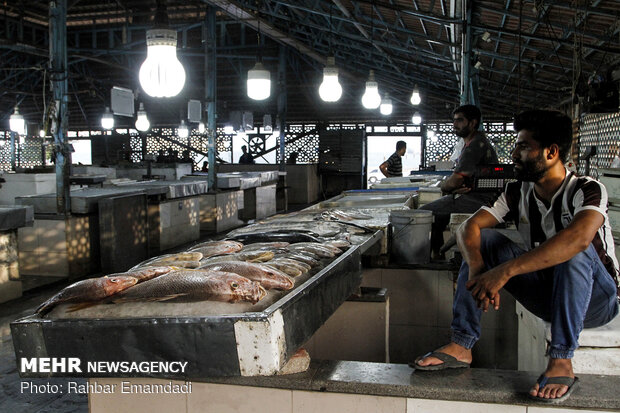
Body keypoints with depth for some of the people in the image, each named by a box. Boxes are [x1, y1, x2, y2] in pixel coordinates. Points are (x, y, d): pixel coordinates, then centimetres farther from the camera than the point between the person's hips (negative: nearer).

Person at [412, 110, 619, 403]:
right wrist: (478, 271, -35)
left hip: (596, 299, -5)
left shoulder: (587, 190, -19)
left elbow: (579, 236, -41)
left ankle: (561, 361, -29)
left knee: (574, 250, -35)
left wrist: (505, 271, -46)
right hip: (546, 296, 5)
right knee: (483, 240, -11)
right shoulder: (517, 193, -3)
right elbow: (468, 228, -13)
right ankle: (461, 346, -17)